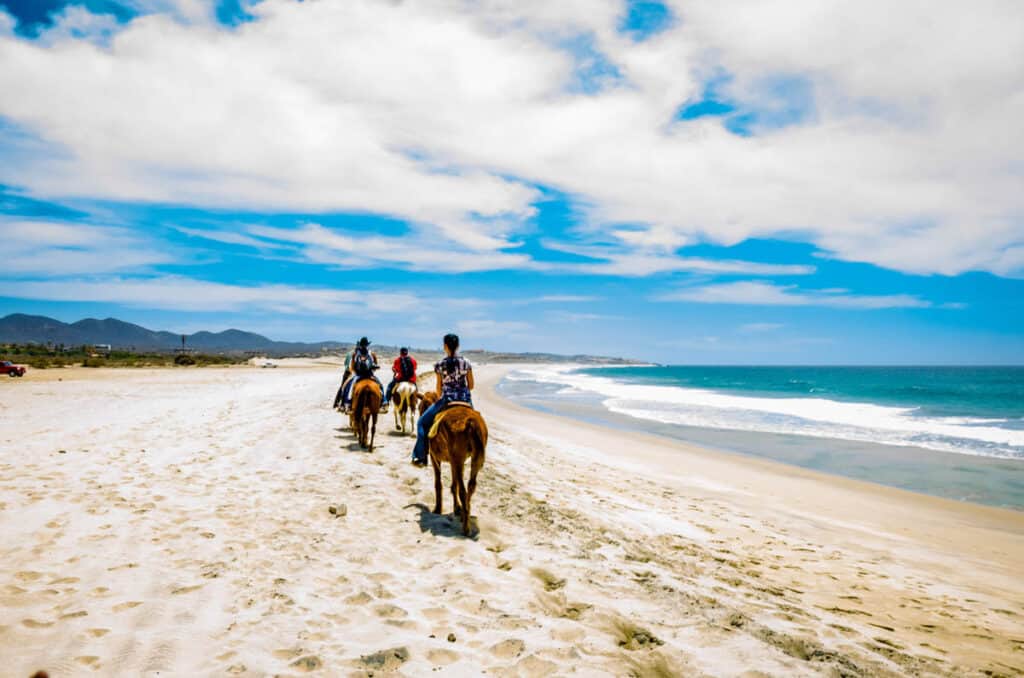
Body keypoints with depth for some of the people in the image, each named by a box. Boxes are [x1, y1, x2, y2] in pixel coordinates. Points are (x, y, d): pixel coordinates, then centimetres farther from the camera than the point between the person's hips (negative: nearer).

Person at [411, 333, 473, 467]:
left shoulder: (440, 364, -2)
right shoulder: (466, 362, 2)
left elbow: (439, 387, 3)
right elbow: (471, 386, 6)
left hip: (447, 399, -3)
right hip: (466, 400, 3)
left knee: (423, 422, 14)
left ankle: (421, 457, 9)